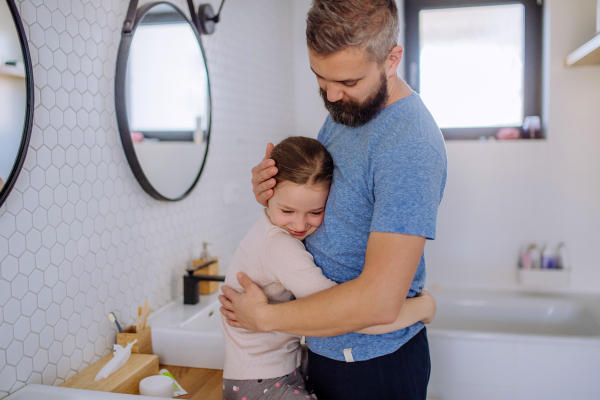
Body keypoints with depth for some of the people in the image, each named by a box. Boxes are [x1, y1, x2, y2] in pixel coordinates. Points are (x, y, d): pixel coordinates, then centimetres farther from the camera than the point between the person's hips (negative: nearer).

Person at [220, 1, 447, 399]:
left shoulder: (410, 145, -28)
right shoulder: (345, 109, 1)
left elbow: (379, 300, -32)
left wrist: (265, 316, -19)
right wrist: (276, 194, -10)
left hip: (375, 364, -7)